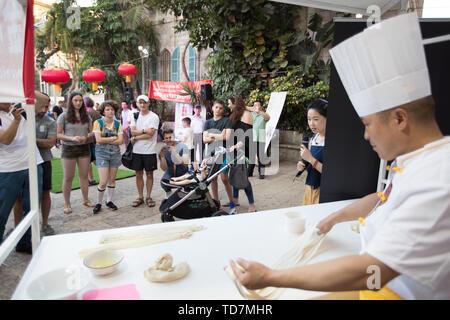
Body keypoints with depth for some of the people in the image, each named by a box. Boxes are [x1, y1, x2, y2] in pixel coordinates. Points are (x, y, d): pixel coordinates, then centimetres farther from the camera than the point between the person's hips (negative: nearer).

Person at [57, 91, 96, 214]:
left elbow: (91, 132, 12)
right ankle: (67, 204, 16)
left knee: (84, 176, 10)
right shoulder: (64, 116, -4)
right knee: (68, 177, 3)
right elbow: (58, 134, -5)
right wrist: (72, 138, -19)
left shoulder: (86, 116, 7)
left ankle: (86, 199, 25)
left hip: (84, 148, 3)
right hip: (69, 149, -3)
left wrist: (86, 137, -9)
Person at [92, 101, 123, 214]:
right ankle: (98, 203, 11)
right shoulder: (98, 122, -2)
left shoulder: (117, 124, 6)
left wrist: (105, 140, -10)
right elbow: (98, 139, -13)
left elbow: (120, 141, -4)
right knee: (103, 181, -8)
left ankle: (109, 201, 25)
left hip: (115, 153, 3)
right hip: (102, 153, -3)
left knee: (112, 179, 9)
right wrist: (113, 138, -6)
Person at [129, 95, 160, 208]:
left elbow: (150, 135, -15)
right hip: (137, 151, 4)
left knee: (149, 174, 5)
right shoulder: (135, 116, 10)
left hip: (149, 151, -4)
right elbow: (133, 132, -1)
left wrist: (135, 137, -11)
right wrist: (144, 131, -13)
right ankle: (140, 197, 20)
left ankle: (148, 197, 17)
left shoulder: (154, 117, -6)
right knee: (138, 174, 9)